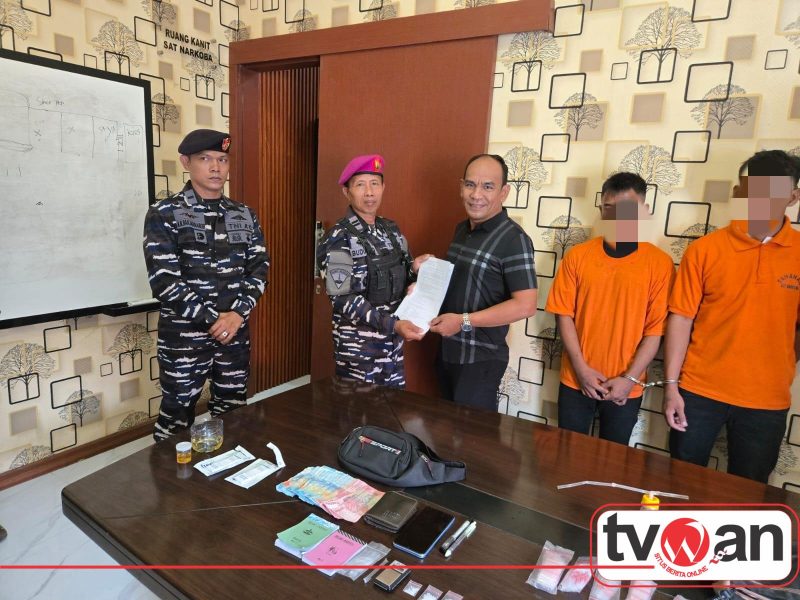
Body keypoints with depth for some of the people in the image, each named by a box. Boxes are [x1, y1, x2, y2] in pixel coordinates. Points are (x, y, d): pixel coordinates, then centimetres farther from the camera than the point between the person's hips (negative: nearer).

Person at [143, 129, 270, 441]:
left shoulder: (244, 215, 8)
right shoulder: (164, 214, -5)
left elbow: (260, 268, 3)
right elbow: (164, 280, -13)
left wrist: (238, 313, -11)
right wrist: (212, 318, -15)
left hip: (235, 333, 4)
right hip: (183, 335, -4)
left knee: (232, 414, 15)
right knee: (177, 415, 8)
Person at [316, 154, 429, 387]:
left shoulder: (391, 229, 5)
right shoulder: (339, 238, -14)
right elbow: (343, 299, -20)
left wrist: (414, 267, -7)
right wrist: (393, 324, -28)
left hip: (392, 341, 6)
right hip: (358, 345, -6)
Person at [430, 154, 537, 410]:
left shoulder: (513, 238, -18)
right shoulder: (461, 229, 7)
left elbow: (525, 305, -23)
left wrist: (464, 321, -23)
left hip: (481, 359, -7)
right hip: (447, 351, 8)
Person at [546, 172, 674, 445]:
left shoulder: (659, 263, -6)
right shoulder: (577, 256, -3)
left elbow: (657, 329, -7)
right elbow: (564, 314, -3)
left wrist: (630, 378, -12)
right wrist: (581, 368, -10)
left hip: (626, 386, -1)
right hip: (576, 379, 1)